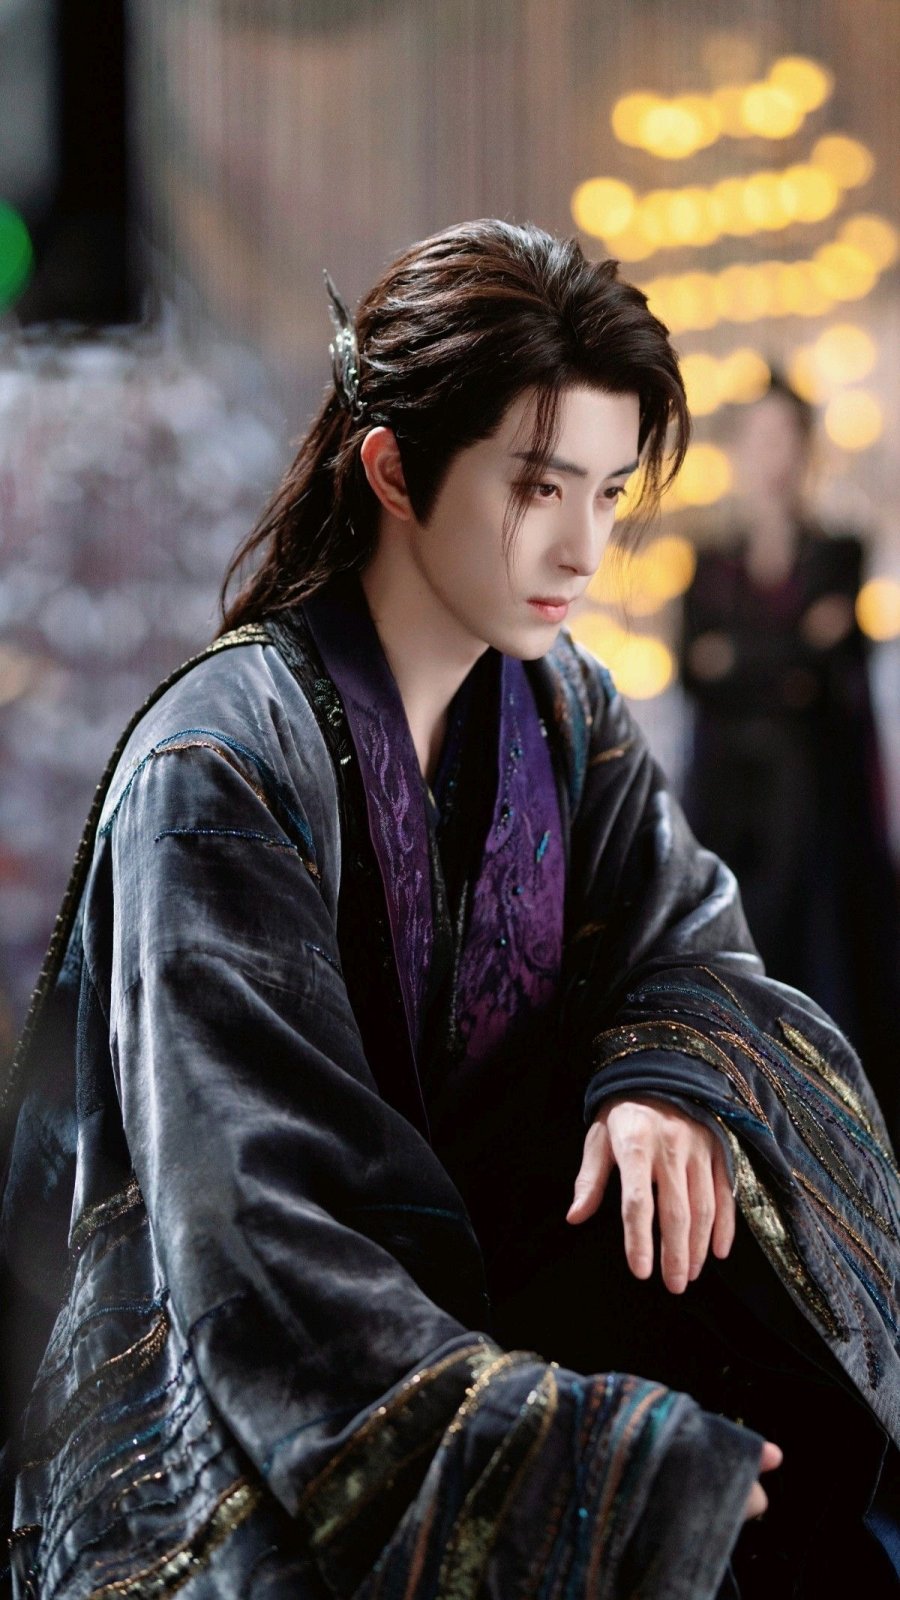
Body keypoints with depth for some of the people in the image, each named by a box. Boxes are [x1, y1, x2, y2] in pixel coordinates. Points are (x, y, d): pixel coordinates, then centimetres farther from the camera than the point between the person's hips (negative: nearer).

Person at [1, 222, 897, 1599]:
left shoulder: (557, 709, 3)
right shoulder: (220, 769, -19)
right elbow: (251, 1227, -24)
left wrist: (662, 1079, -19)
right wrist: (568, 1442, -32)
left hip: (485, 1291, 7)